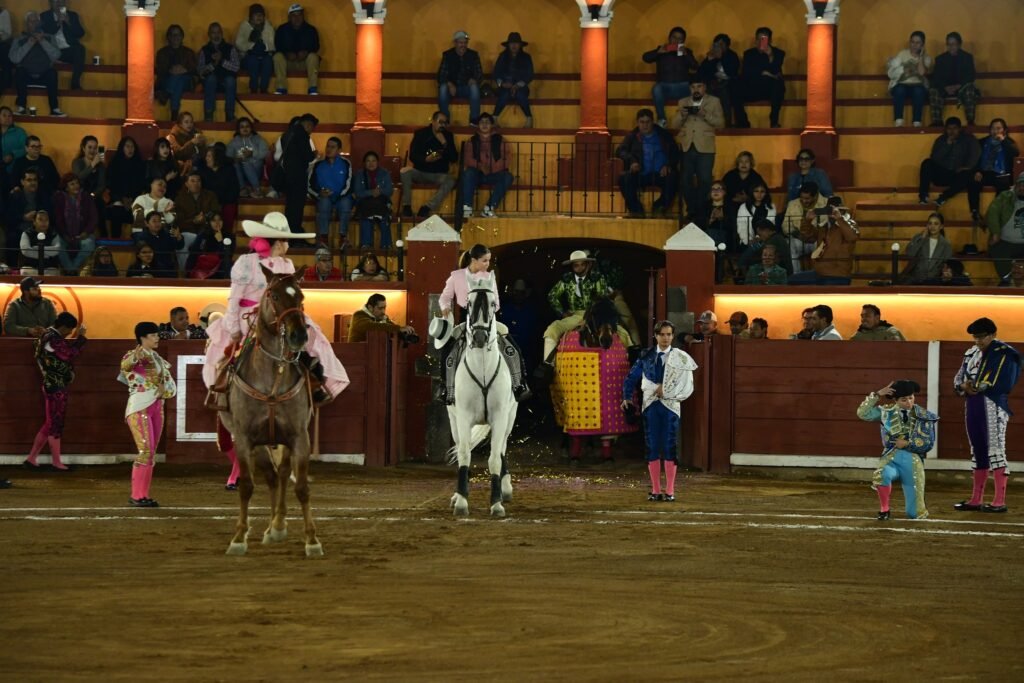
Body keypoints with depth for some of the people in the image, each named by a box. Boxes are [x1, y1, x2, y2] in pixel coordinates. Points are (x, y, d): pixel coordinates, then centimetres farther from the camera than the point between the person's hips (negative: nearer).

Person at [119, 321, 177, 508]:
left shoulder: (158, 359, 16)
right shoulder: (134, 356, -6)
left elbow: (171, 385, 15)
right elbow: (125, 365, -30)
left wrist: (164, 391, -8)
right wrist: (135, 357, -52)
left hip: (157, 407, 8)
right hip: (139, 407, -8)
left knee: (151, 454, 7)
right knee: (146, 451, -14)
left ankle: (143, 495, 12)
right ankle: (136, 496, -11)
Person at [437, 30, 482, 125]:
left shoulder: (473, 55, 2)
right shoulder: (447, 55, -1)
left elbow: (479, 74, 0)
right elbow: (441, 75, -5)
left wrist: (474, 80, -25)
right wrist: (449, 84, -26)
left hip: (467, 87, 0)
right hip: (452, 87, 0)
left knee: (474, 87, -34)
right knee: (443, 88, -33)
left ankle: (474, 120, -29)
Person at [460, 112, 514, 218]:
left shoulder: (499, 139, 7)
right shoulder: (472, 141, 9)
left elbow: (507, 159, -4)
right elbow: (467, 159, -3)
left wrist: (493, 168, -19)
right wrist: (480, 166, -22)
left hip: (495, 174, 0)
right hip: (478, 174, 0)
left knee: (508, 177, -29)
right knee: (468, 173, -32)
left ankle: (488, 208, -31)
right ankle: (467, 208, -38)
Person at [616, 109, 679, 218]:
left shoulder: (664, 135, 19)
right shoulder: (632, 136, 18)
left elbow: (675, 153, 11)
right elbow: (620, 151, 5)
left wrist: (668, 165, -11)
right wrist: (631, 160, -17)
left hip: (660, 174, 0)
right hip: (640, 175, 0)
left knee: (672, 178, -33)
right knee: (624, 178, -31)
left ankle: (660, 207, -11)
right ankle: (636, 208, -12)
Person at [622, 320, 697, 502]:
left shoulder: (680, 358, 1)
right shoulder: (646, 357, 8)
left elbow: (686, 385, -5)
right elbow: (632, 377, 12)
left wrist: (665, 390, -9)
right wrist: (627, 397, 4)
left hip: (670, 405, -2)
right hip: (650, 405, 2)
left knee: (669, 447, -2)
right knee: (652, 447, 3)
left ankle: (669, 491, 3)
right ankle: (655, 490, 9)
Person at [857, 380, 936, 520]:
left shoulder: (923, 416, 1)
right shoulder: (887, 411, 2)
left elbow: (928, 444, 0)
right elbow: (862, 413, -6)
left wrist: (907, 443, -10)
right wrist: (877, 395, -13)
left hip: (913, 461, 0)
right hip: (891, 457, 0)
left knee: (915, 514, -1)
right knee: (881, 474, -41)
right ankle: (884, 509, -15)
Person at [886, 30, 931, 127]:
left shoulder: (926, 58, 7)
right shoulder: (902, 54, 8)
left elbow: (922, 72, -14)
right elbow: (890, 72, -2)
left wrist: (920, 57, -10)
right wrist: (904, 70, -14)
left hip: (917, 86, 0)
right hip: (902, 85, 0)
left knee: (919, 91, -35)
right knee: (899, 90, -35)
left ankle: (917, 123, -40)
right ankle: (898, 122, -40)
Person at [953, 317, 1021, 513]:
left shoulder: (1004, 353, -9)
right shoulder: (971, 353, 15)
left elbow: (1002, 383, -17)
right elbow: (958, 378, 14)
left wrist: (977, 387, -11)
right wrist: (964, 386, -9)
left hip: (993, 405, -8)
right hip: (972, 405, 8)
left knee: (995, 450, -9)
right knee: (978, 451, 13)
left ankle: (1000, 501, -8)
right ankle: (976, 500, 19)